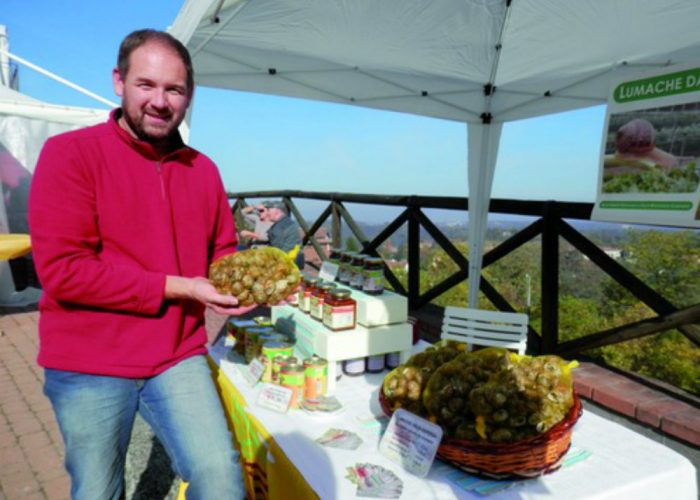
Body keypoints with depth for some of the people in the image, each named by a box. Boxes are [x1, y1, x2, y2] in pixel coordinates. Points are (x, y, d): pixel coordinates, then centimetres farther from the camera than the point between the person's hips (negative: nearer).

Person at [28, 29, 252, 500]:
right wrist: (177, 288, -18)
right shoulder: (70, 153, -9)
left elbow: (223, 252, 14)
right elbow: (62, 269, -17)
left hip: (178, 359, 3)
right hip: (88, 369, -2)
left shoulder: (203, 169, 4)